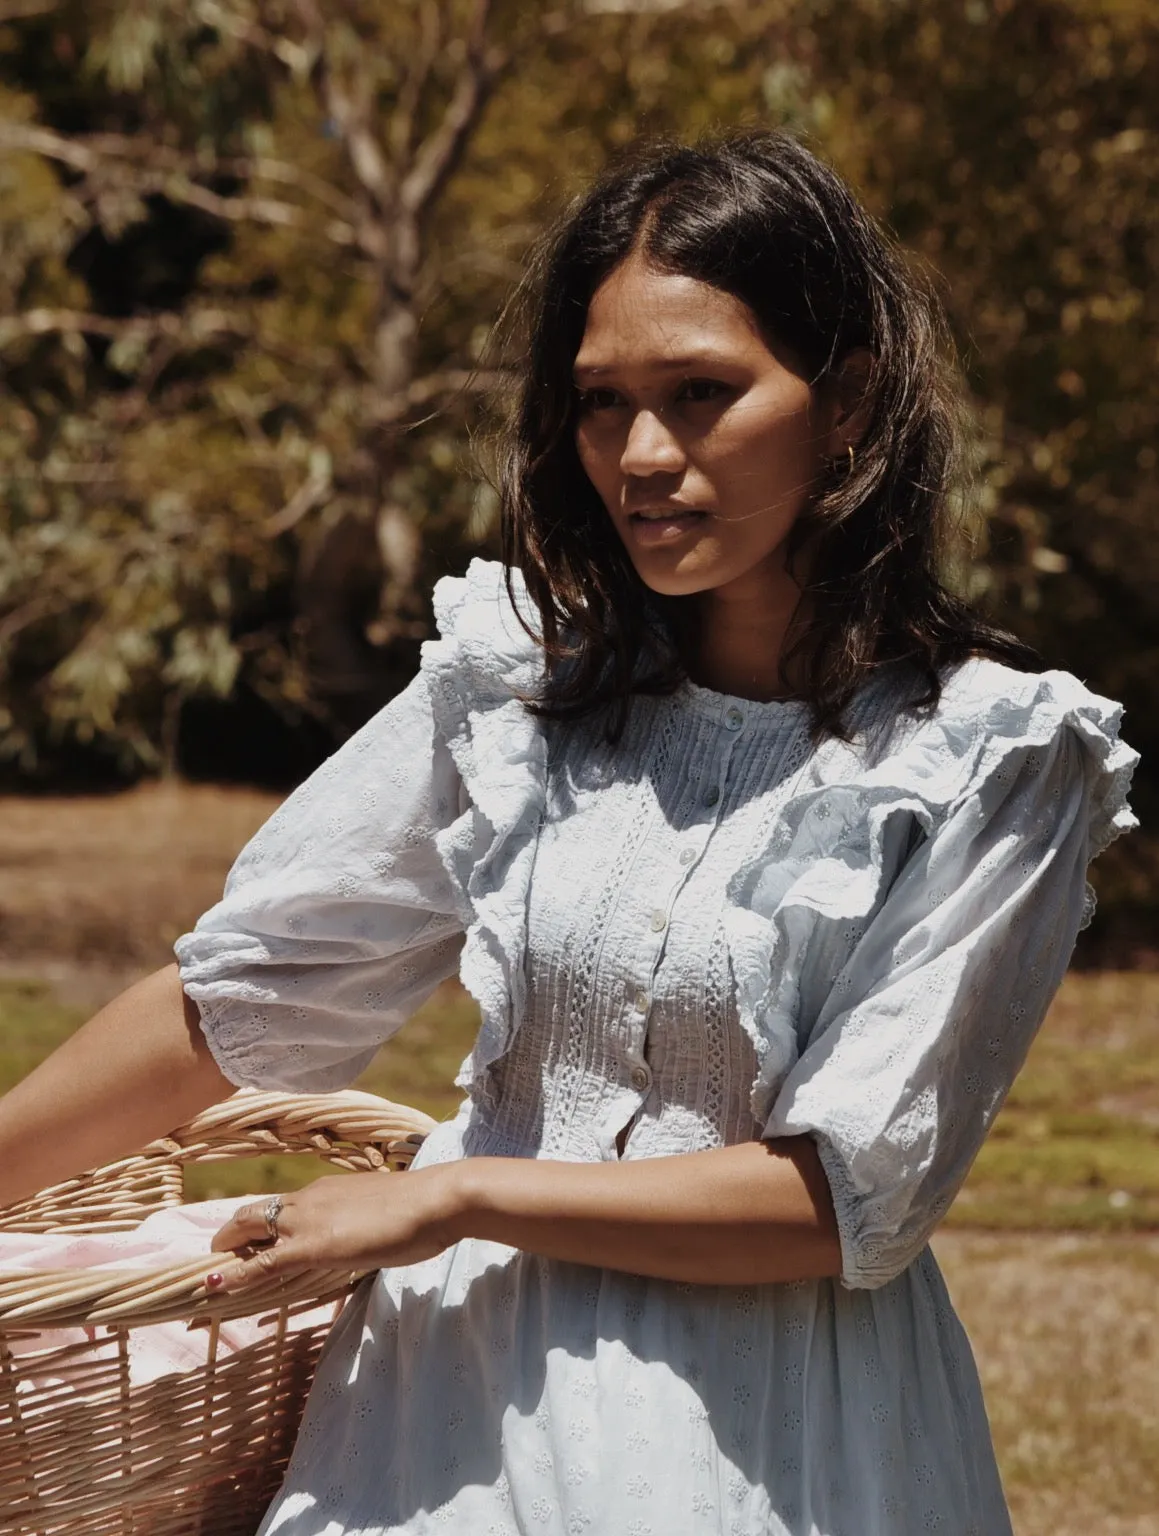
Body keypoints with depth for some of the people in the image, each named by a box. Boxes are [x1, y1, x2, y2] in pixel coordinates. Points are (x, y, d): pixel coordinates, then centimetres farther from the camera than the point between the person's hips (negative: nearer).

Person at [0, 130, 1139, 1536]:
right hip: (465, 1385, 3)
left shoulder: (992, 757, -11)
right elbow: (237, 991, 5)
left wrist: (449, 1197, -12)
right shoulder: (518, 673, -1)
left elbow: (855, 1196, -14)